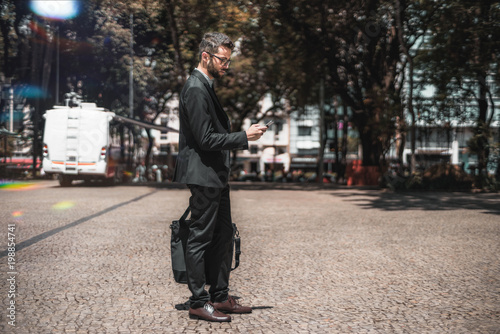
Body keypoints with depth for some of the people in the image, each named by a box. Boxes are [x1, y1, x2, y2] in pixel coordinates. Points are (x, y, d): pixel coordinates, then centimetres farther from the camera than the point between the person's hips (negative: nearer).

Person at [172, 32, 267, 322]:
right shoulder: (196, 89, -16)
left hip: (216, 175, 10)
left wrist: (238, 137, 14)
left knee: (223, 236, 13)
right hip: (203, 175, -10)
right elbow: (205, 139, -21)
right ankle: (199, 303, 8)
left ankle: (220, 296, 22)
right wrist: (244, 137, -17)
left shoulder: (207, 86, 16)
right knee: (201, 238, -2)